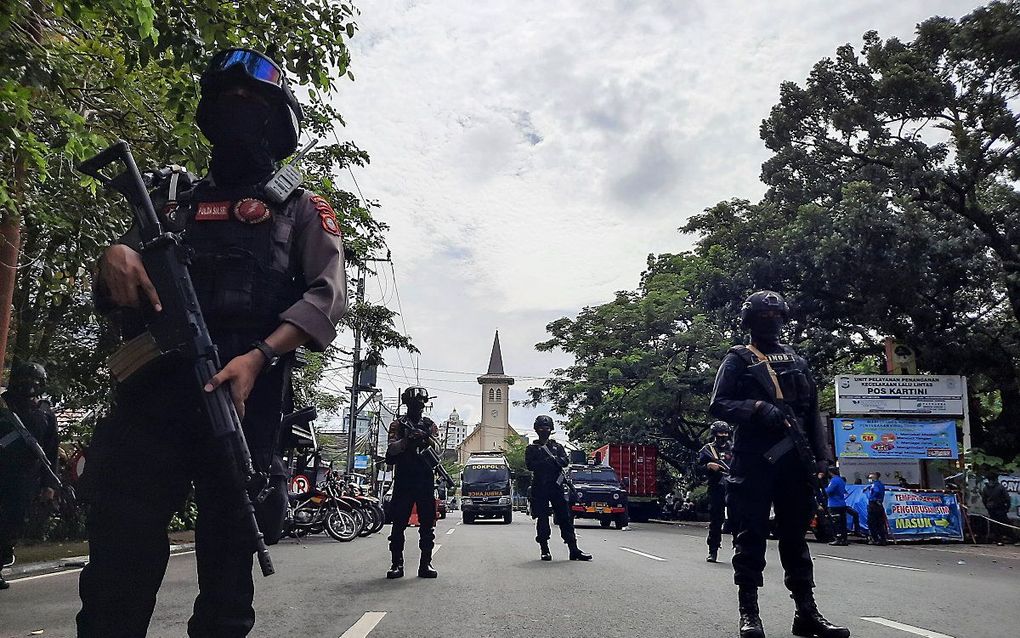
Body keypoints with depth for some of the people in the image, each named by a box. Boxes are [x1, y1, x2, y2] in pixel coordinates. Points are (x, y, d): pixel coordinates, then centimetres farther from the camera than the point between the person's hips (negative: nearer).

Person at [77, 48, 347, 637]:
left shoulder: (301, 208, 15)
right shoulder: (175, 198, 27)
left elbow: (328, 296, -2)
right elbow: (111, 297, 25)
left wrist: (259, 356, -18)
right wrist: (114, 258, -1)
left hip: (243, 397, -3)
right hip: (150, 393, 3)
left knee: (228, 562, 3)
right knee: (117, 566, -3)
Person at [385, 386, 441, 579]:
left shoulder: (430, 425, 13)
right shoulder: (398, 424, 8)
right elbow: (391, 449, -5)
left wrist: (426, 439, -20)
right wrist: (407, 440, -22)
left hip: (426, 480, 1)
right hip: (403, 479, -1)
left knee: (427, 524, 2)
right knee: (398, 523, -1)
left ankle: (426, 563, 8)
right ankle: (397, 564, 6)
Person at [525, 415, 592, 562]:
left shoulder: (557, 446, 17)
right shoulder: (532, 448, 9)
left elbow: (566, 461, 2)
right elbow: (529, 465, -5)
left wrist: (555, 459, -18)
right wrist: (544, 462, -18)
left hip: (556, 485, 2)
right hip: (539, 487, -2)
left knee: (565, 517, -1)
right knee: (542, 519, -1)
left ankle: (573, 550, -1)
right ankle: (545, 549, 8)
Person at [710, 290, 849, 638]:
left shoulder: (797, 360, 19)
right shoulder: (739, 359, 5)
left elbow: (813, 411, 18)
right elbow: (718, 405, -4)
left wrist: (821, 454, 8)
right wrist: (758, 408, -19)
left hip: (794, 459, 5)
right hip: (753, 460, -4)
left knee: (795, 534, 9)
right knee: (751, 535, -2)